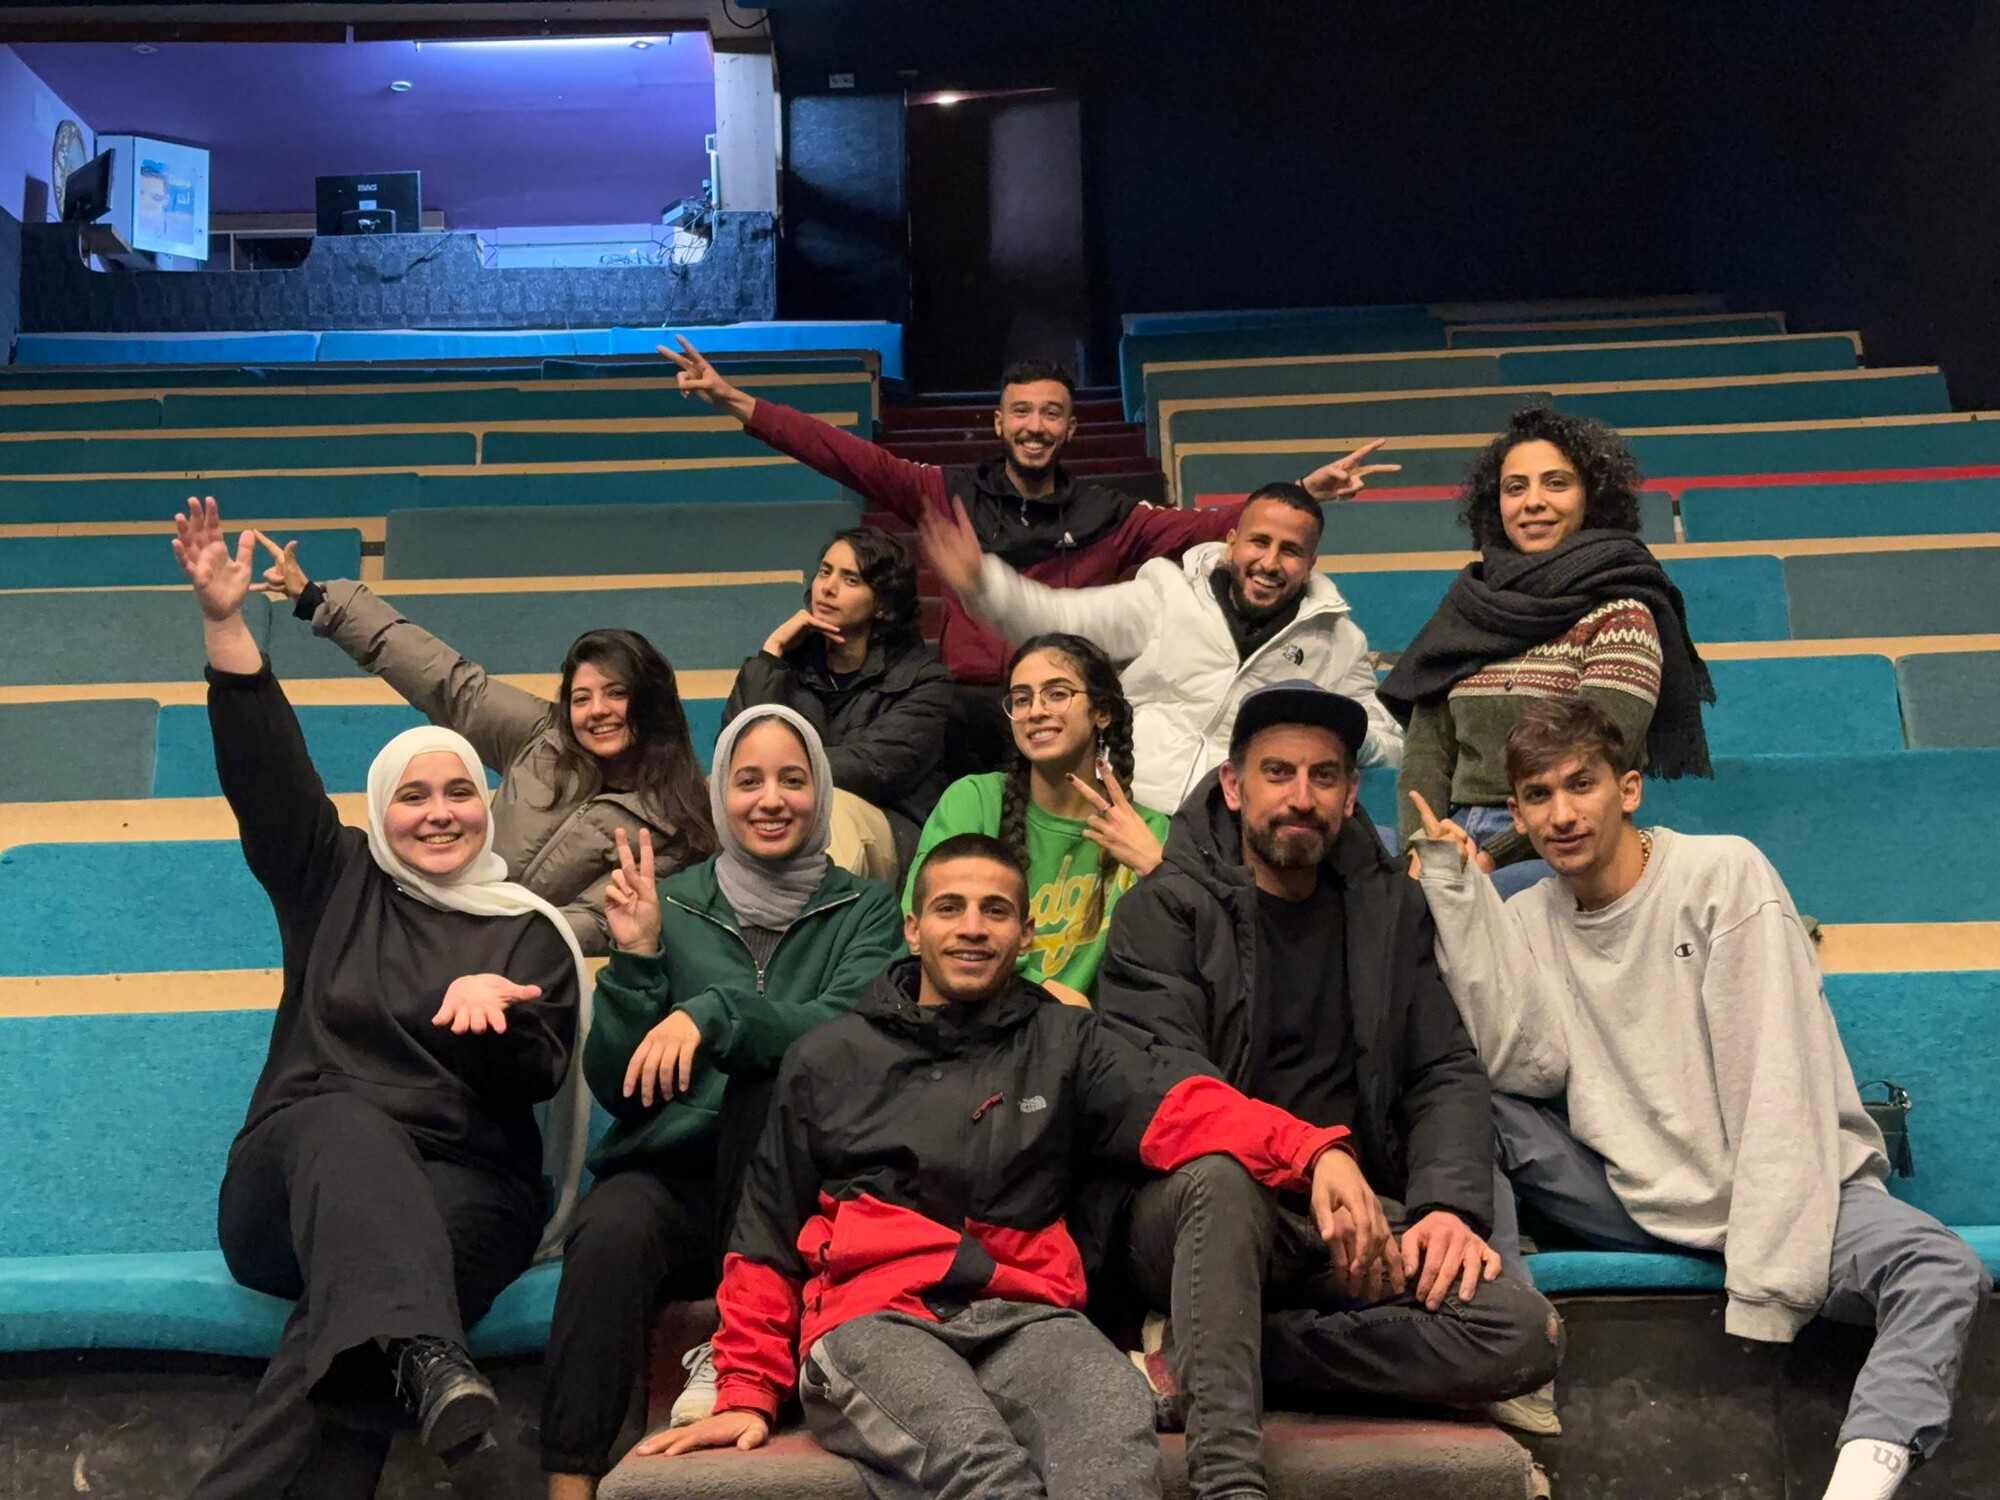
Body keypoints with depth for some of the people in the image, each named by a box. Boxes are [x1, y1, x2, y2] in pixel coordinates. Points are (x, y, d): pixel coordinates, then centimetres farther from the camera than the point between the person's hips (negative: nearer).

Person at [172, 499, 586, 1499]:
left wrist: (487, 1007, -20)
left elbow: (536, 1079, 3)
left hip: (466, 1189, 0)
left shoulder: (529, 931, 14)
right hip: (297, 1174, 0)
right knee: (349, 1126, -38)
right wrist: (226, 625, -5)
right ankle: (425, 1356, -62)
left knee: (360, 1260, -36)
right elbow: (265, 773, 5)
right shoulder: (337, 887, 17)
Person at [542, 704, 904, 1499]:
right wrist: (636, 960, -9)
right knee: (611, 1231, -33)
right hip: (667, 1176, 1)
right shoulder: (672, 903, 9)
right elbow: (616, 1091, 4)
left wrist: (711, 1014, -28)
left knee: (772, 1080, -31)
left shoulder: (865, 910, 7)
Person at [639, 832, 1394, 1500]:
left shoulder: (1066, 1043, 17)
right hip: (874, 1318, -1)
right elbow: (767, 1246, 21)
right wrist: (748, 1394, 11)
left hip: (1025, 1316, 1)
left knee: (1118, 1415, -35)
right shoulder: (827, 1060, 18)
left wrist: (1316, 1151, -22)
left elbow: (1181, 1111, -3)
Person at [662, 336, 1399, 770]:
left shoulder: (1106, 515, 8)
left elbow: (1206, 527, 2)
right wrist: (734, 401, -7)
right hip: (970, 716, 0)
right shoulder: (953, 495, 6)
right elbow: (847, 456, 0)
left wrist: (1300, 493, -8)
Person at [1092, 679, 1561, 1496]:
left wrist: (1451, 1204, -12)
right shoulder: (1167, 909, 0)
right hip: (1194, 1205, -4)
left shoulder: (1390, 908, 14)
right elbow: (1165, 1083, -13)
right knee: (1222, 1179, -39)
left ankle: (1205, 1353, -19)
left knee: (1522, 1333, -21)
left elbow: (1447, 1074, 9)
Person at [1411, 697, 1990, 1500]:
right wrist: (1458, 892, -11)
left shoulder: (1724, 873, -8)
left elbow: (1776, 1081, -15)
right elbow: (1525, 1068, -12)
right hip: (1634, 1194, 3)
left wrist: (1765, 1282, -22)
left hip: (1787, 1186, -3)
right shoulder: (1527, 920, 6)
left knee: (1942, 1269, -31)